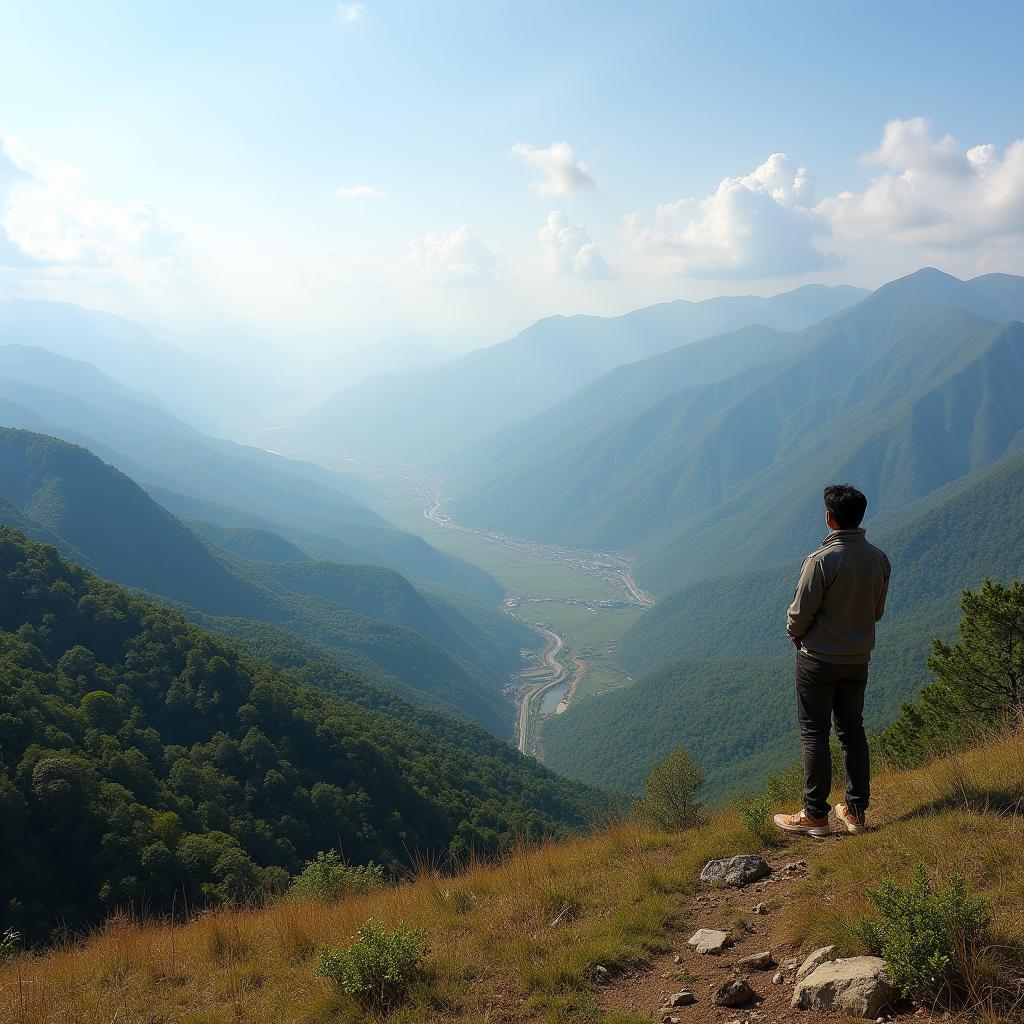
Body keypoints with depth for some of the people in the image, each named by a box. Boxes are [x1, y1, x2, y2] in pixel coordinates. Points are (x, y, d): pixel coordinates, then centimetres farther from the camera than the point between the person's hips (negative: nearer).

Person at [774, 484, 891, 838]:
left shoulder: (820, 560, -23)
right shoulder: (879, 560, -3)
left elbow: (800, 614, -16)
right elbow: (877, 611, 8)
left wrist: (796, 634, 5)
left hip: (818, 659, -6)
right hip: (858, 659, 6)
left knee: (814, 733, 4)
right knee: (853, 730, 16)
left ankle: (815, 816, 9)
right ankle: (856, 811, 23)